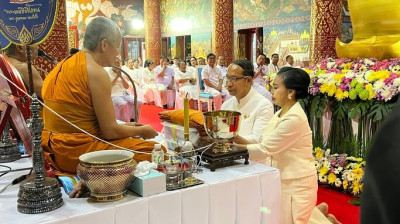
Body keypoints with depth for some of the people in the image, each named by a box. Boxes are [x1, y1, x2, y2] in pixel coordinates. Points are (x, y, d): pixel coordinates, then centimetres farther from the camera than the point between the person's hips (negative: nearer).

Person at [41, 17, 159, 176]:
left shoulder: (65, 64, 12)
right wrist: (142, 130, 4)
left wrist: (126, 127, 18)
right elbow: (110, 132, -15)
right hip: (77, 153, -10)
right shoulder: (96, 73, -16)